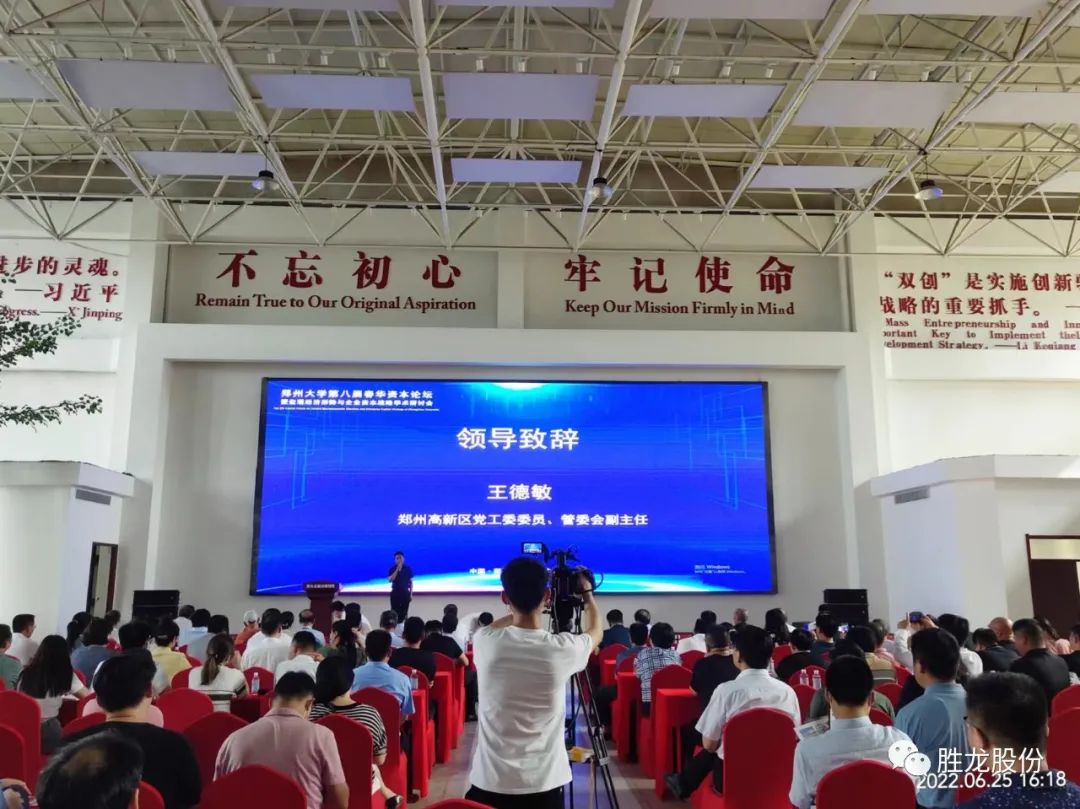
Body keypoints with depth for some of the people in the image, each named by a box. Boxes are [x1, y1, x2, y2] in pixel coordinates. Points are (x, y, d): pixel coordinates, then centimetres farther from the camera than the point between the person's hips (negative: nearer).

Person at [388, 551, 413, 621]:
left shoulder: (408, 569, 2)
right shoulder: (392, 569, 0)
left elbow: (410, 582, 6)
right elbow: (390, 579, -16)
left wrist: (411, 594, 2)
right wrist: (397, 569, -19)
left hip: (405, 593, 1)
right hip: (395, 593, 0)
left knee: (404, 612, 2)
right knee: (394, 612, -2)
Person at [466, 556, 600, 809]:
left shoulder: (485, 642, -10)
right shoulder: (563, 648, -12)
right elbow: (595, 632, 14)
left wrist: (520, 604, 26)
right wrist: (587, 593, 29)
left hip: (490, 782, 1)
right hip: (544, 784, 0)